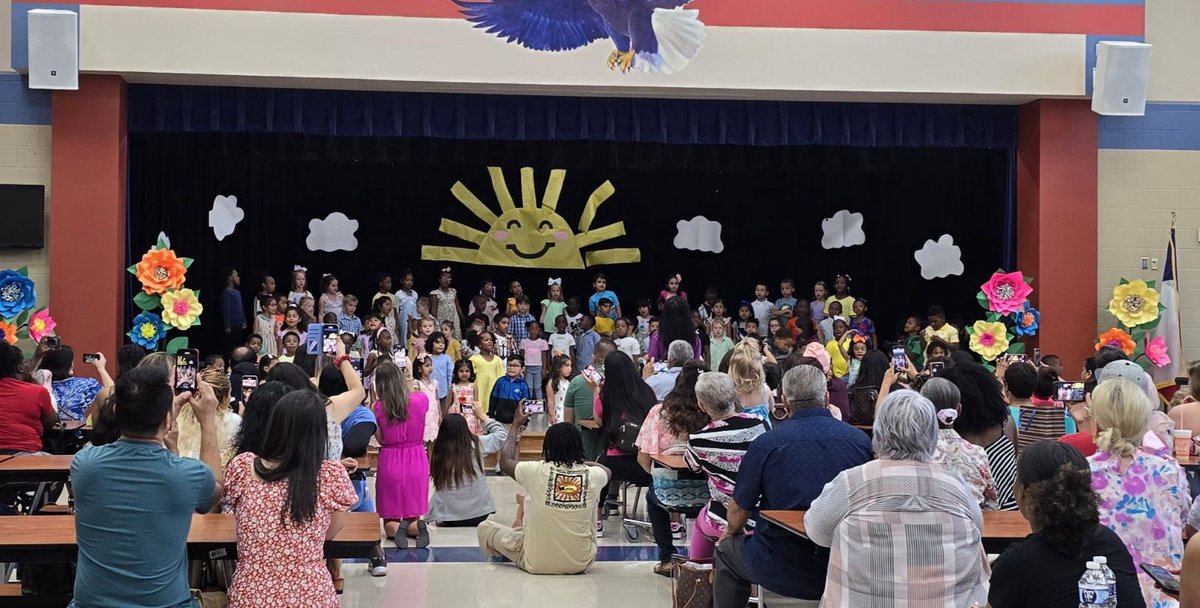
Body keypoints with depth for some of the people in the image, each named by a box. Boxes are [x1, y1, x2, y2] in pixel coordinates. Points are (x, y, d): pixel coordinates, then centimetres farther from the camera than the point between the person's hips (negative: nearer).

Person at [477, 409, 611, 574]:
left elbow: (505, 462, 7)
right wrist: (577, 461, 26)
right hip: (582, 563, 2)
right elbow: (606, 471, 17)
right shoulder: (593, 476, -11)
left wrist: (516, 425, 18)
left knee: (484, 528, 16)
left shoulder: (537, 472, -16)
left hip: (536, 564, -2)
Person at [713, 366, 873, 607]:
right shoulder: (861, 440, -6)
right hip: (844, 569, 3)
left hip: (781, 571, -3)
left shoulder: (766, 443, -13)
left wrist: (732, 532, 21)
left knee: (726, 550, 25)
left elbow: (739, 509, -3)